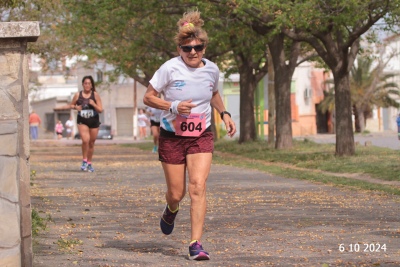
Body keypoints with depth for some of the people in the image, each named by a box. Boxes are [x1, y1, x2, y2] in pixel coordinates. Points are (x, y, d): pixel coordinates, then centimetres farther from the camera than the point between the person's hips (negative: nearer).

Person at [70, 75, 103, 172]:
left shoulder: (95, 95, -3)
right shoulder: (78, 95, -1)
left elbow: (100, 110, -3)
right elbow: (71, 105, 14)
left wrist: (93, 104, -21)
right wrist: (76, 107, -8)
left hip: (94, 121, 1)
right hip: (82, 121, -1)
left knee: (91, 143, 9)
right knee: (85, 140, -22)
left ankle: (89, 163, 25)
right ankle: (84, 161, -6)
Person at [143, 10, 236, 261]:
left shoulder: (212, 70, 0)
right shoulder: (170, 68, -13)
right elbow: (148, 97, -7)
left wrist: (225, 114, 6)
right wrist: (173, 106, -22)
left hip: (202, 137, 2)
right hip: (172, 137, -2)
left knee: (198, 187, -16)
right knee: (176, 193, 4)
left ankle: (196, 244, -15)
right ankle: (171, 211, 44)